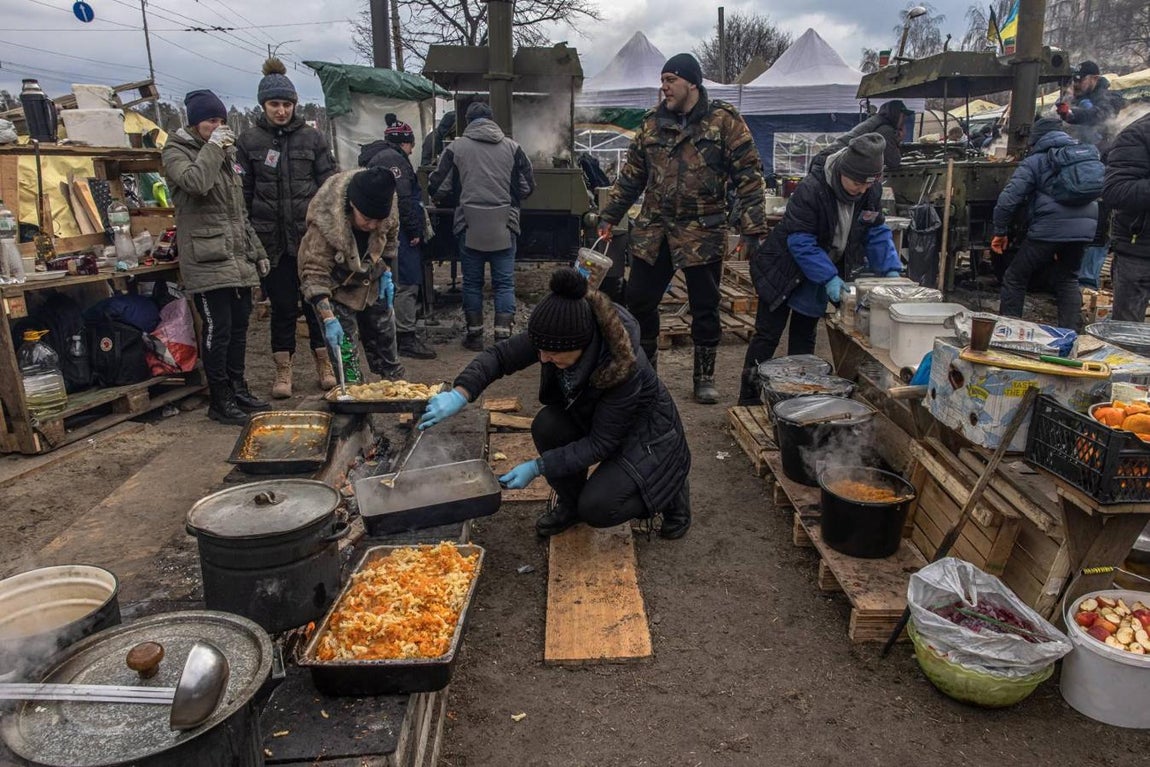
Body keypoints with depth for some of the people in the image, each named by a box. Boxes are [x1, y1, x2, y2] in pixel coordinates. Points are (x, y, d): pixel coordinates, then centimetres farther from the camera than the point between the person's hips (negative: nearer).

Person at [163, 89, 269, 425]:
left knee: (239, 325, 12)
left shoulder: (226, 154, 20)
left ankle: (238, 388, 24)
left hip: (239, 260, 7)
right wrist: (212, 147, -13)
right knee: (218, 329, -6)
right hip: (207, 261, -7)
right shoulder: (177, 152, -1)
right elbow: (195, 182, -25)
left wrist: (257, 252, 21)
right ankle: (220, 401, 3)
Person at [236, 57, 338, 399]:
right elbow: (243, 192, 4)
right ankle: (283, 370, 18)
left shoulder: (312, 138, 4)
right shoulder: (248, 141, 4)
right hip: (272, 239, 0)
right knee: (282, 304, 6)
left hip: (311, 235, 0)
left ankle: (324, 363, 20)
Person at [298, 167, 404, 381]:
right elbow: (314, 274, -32)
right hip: (338, 292, -4)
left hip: (373, 286, 5)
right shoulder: (324, 224, -35)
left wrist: (386, 272, -3)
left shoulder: (388, 212, -22)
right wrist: (328, 319, -40)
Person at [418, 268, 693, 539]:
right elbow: (501, 355, -16)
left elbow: (601, 443, -29)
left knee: (596, 509, -22)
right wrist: (460, 394, -33)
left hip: (647, 434, -6)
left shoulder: (625, 366, -38)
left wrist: (537, 467, -30)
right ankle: (569, 502, 4)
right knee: (546, 425, -23)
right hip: (591, 417, 6)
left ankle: (671, 492, 6)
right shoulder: (553, 336, -24)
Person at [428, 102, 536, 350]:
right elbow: (528, 187, 8)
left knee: (472, 281, 11)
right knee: (504, 282, 5)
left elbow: (437, 189, 5)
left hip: (470, 226, 0)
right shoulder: (512, 147, 4)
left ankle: (474, 335, 17)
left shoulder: (456, 148, 2)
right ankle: (503, 336, 1)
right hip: (504, 226, 0)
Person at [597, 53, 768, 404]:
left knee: (705, 309, 6)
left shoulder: (724, 120, -4)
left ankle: (704, 377, 22)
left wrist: (754, 228, -14)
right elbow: (631, 175, 15)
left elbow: (748, 175, -7)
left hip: (703, 233, -4)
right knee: (639, 302, 7)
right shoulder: (653, 123, 9)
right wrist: (609, 216, 11)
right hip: (653, 232, 4)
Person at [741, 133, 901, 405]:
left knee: (805, 336, 14)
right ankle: (748, 400, 7)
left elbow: (877, 234, -1)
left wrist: (891, 270, -15)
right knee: (768, 335, -2)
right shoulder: (810, 189, -30)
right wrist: (829, 278, -33)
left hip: (823, 271, 6)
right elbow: (801, 242, -28)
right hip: (785, 269, -6)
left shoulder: (872, 192, -10)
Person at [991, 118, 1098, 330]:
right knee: (1068, 280, 21)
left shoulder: (1034, 162, 3)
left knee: (1015, 279, 6)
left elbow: (1008, 199, -7)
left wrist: (1000, 232, 3)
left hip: (1049, 229, -6)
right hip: (1085, 229, 6)